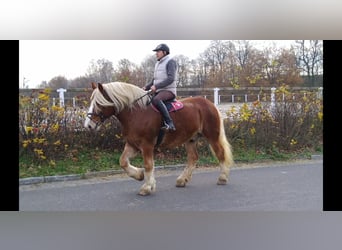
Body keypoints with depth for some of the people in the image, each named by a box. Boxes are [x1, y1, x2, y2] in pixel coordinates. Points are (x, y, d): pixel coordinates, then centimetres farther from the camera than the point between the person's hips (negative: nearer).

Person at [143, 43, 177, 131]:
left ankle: (169, 123, -39)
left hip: (169, 91, -9)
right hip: (158, 91, 9)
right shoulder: (158, 64, 19)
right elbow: (154, 80, 23)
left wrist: (156, 86, -25)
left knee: (156, 100, -37)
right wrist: (146, 87, 5)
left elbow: (170, 78, -19)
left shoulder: (170, 61, -6)